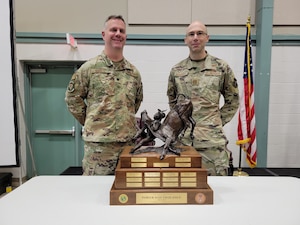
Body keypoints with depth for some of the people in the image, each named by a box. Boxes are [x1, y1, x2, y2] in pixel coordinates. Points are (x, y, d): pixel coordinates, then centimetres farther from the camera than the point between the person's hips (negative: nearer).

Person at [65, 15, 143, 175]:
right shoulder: (90, 68, -2)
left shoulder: (133, 72, 10)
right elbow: (72, 98, 3)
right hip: (98, 143, -4)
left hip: (129, 142, 4)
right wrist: (91, 122, 3)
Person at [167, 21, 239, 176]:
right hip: (182, 139, 2)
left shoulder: (221, 68, 1)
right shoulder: (176, 70, 7)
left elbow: (232, 101, 9)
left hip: (212, 139, -1)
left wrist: (218, 122, 2)